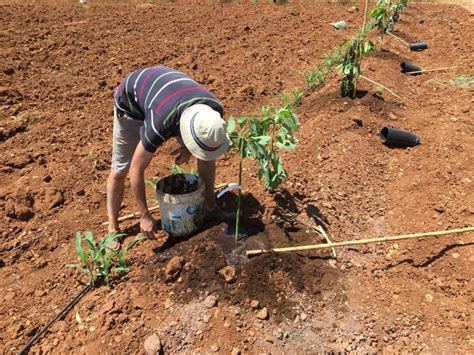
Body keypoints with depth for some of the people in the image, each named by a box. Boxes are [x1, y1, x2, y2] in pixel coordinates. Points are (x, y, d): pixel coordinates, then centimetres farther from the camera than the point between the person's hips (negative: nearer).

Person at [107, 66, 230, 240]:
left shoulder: (214, 110, -30)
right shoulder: (161, 124, -45)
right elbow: (137, 170, -31)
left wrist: (187, 150, -8)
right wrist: (145, 215, -24)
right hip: (131, 100, -4)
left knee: (208, 156, -3)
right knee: (120, 170, -5)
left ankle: (210, 205, 16)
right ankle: (113, 228, 15)